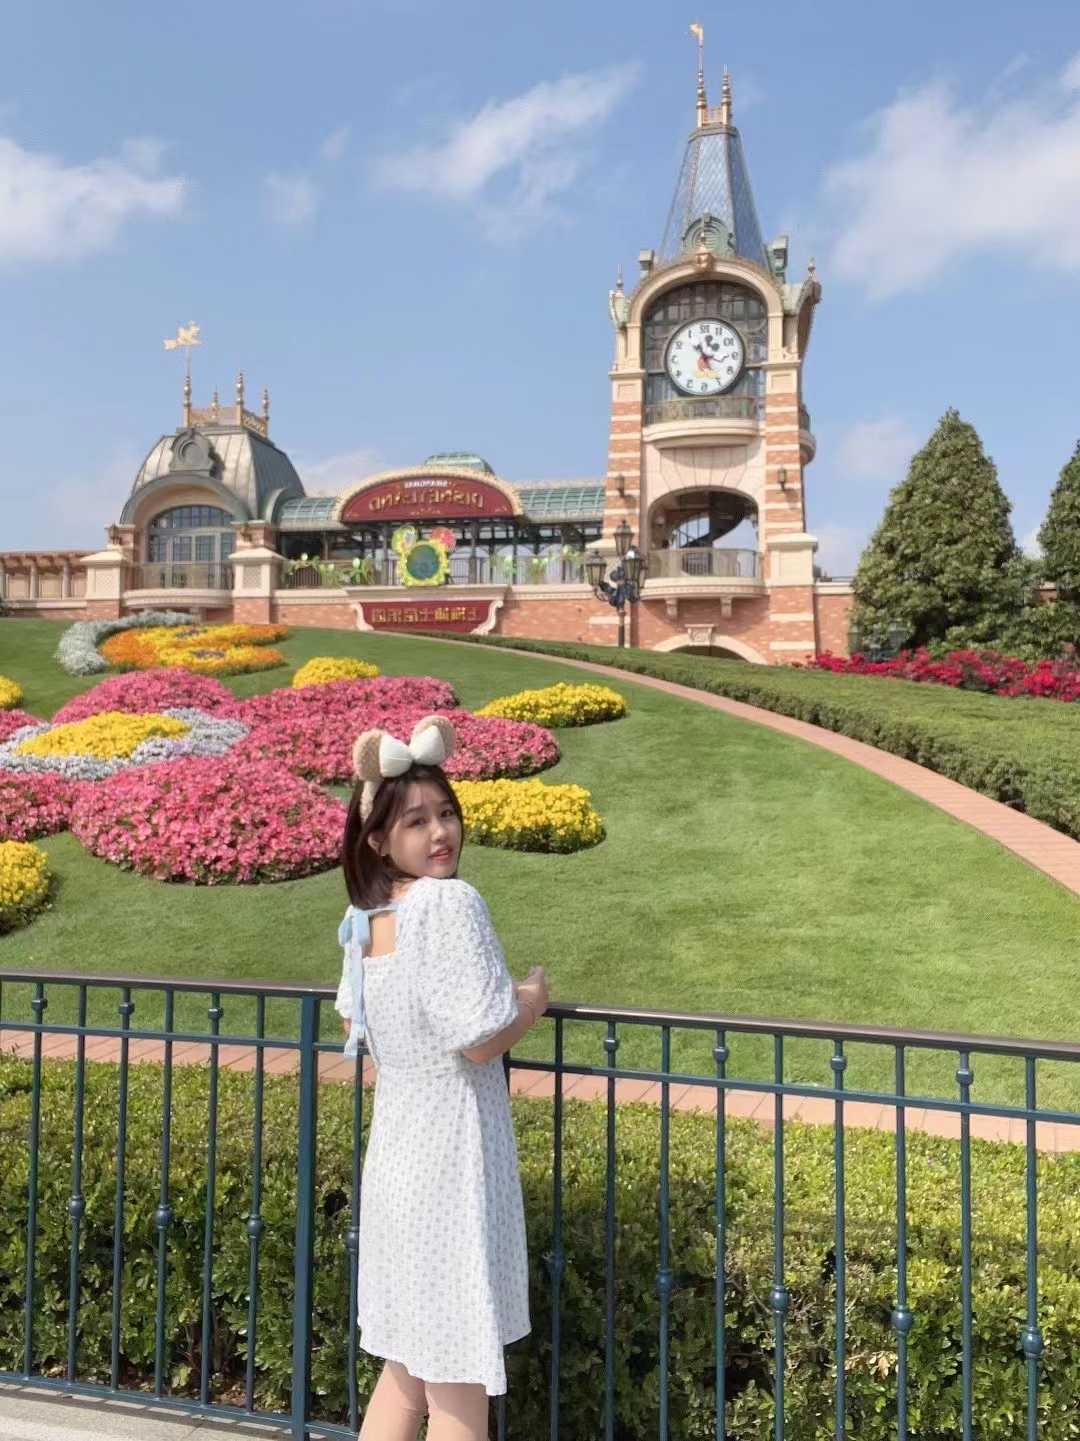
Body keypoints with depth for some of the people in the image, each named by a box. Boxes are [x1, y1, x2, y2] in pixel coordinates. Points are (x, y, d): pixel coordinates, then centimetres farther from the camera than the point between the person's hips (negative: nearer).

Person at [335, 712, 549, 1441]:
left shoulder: (365, 916, 6)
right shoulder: (451, 901, -19)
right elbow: (480, 1040, -23)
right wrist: (534, 1001, -4)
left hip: (394, 1154, 8)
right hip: (450, 1159, -8)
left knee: (407, 1364, 23)